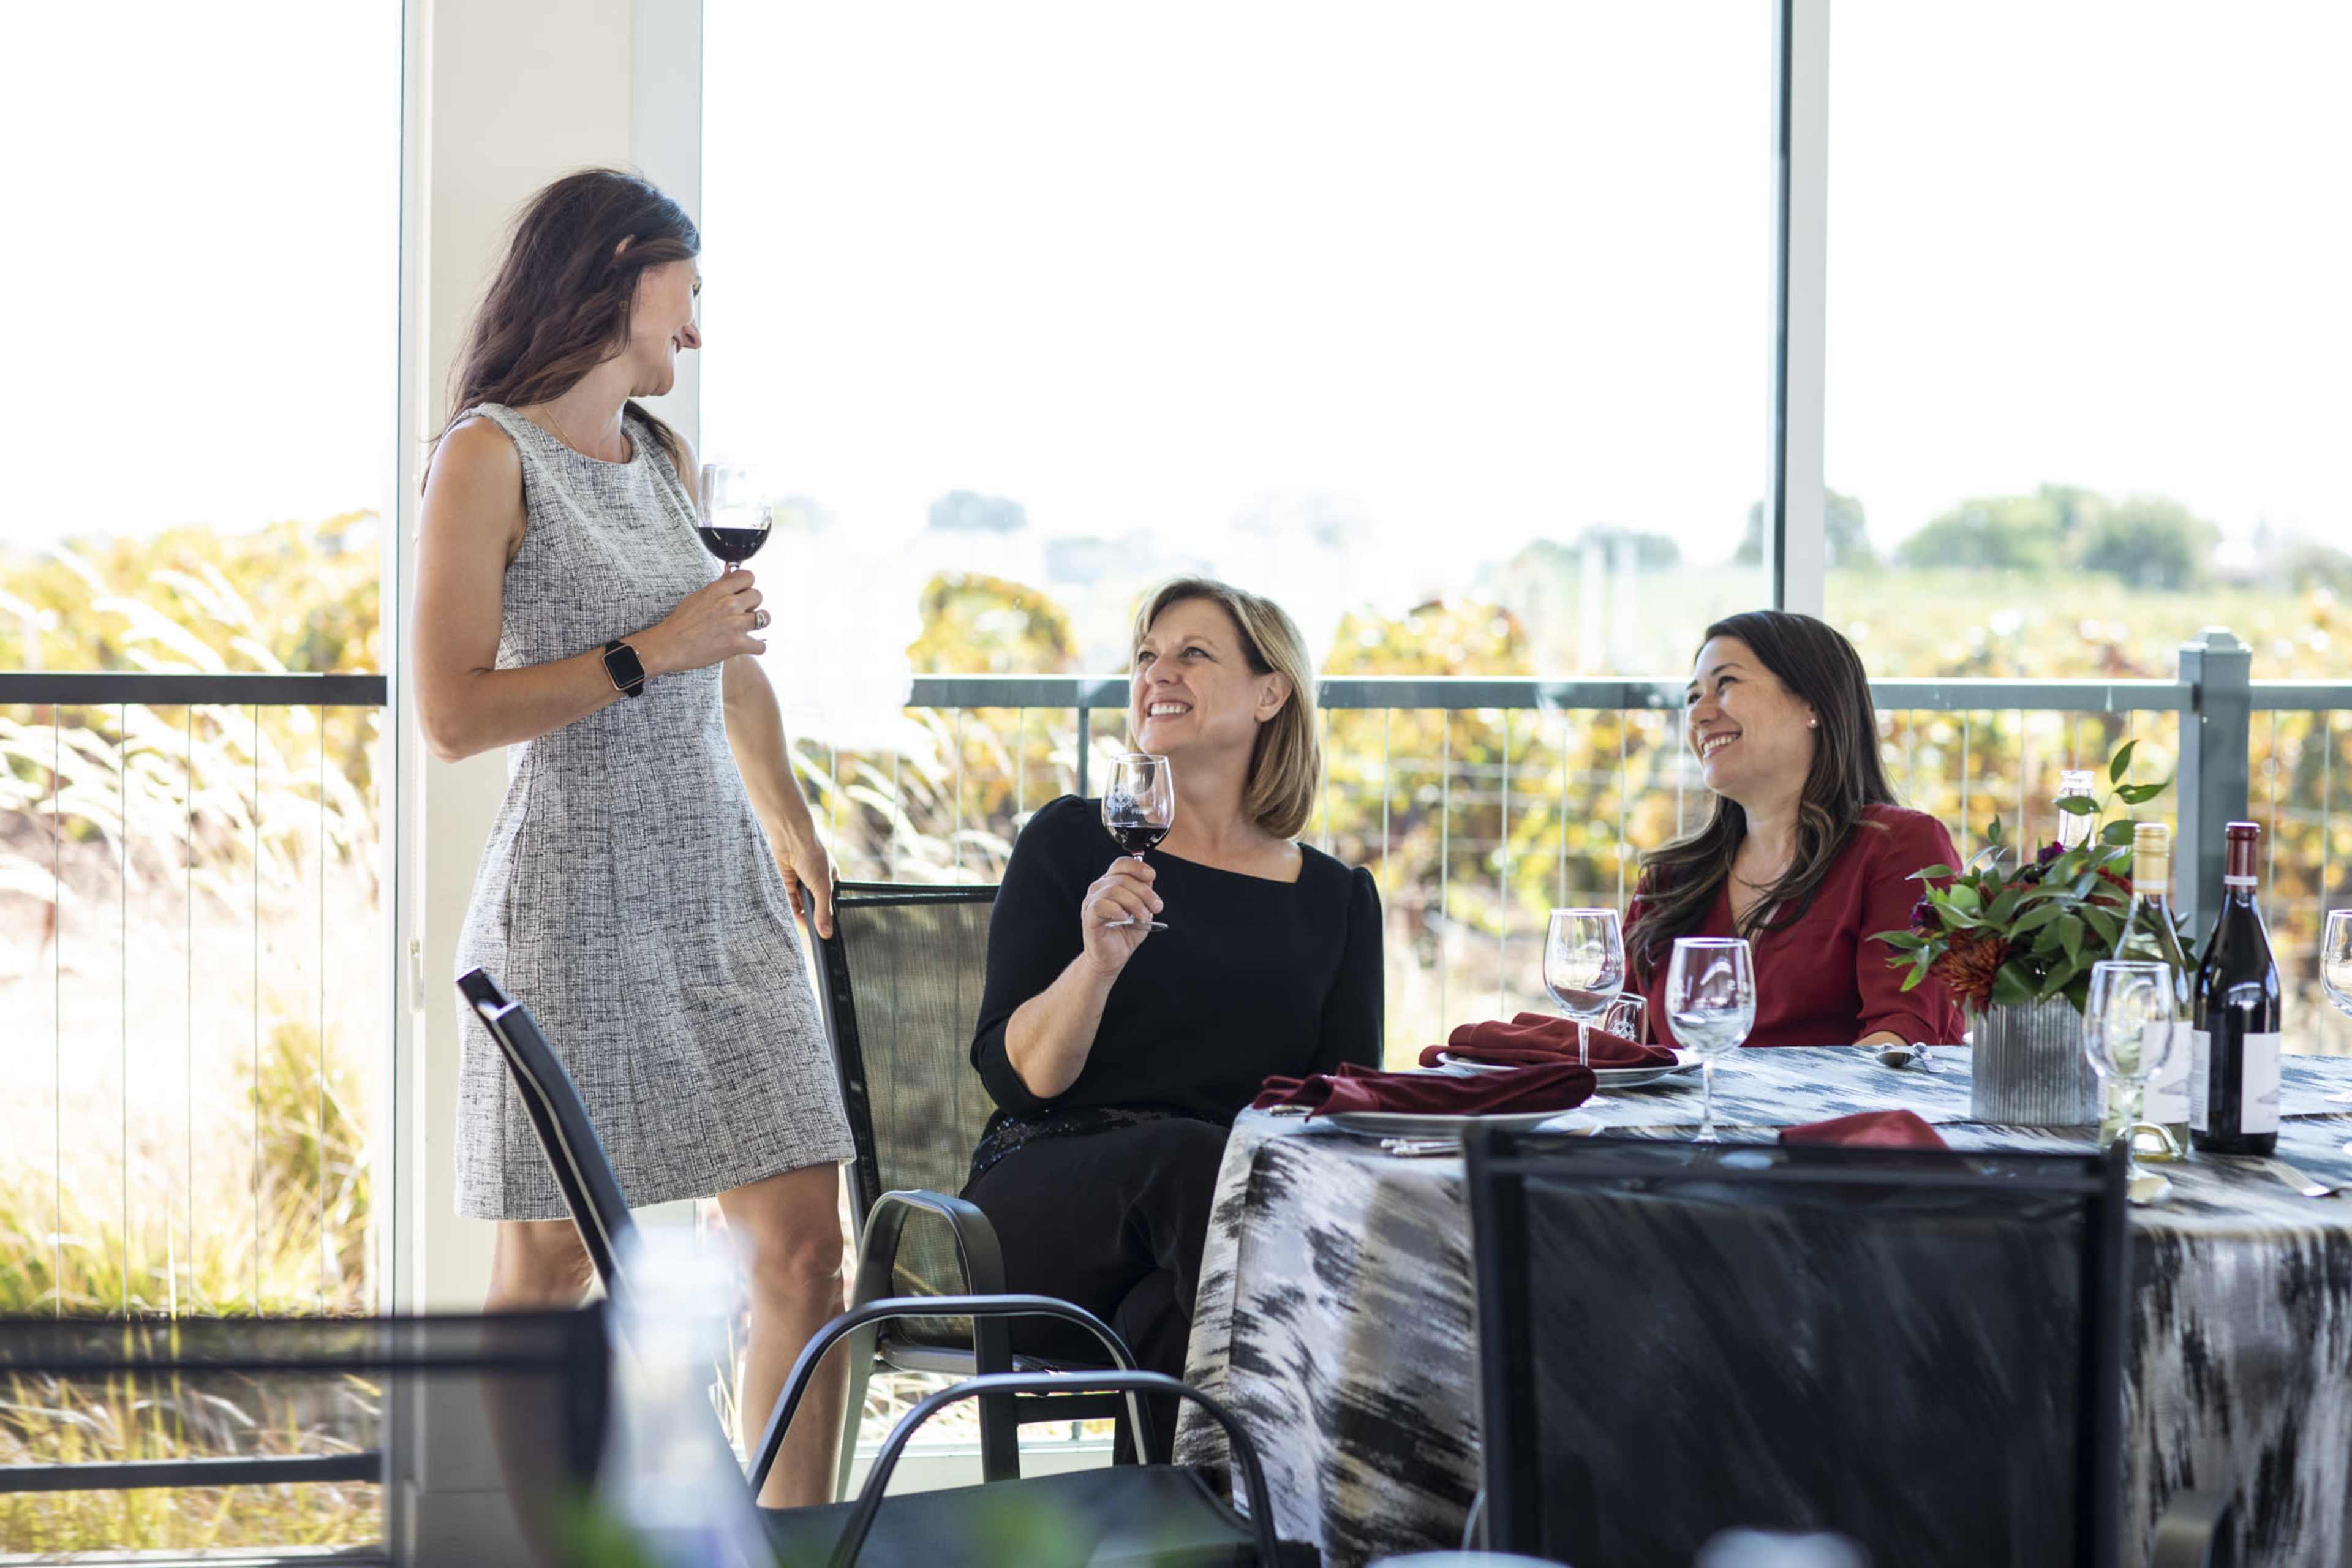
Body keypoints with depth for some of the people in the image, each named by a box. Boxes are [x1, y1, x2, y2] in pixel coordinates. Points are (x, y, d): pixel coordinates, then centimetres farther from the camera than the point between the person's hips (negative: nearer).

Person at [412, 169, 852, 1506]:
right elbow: (453, 716, -13)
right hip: (581, 904, -7)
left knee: (805, 1244, 1)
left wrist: (790, 822, 30)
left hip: (724, 896, 7)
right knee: (549, 1268, -2)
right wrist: (649, 655, -14)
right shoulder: (490, 457, -6)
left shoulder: (663, 456, 16)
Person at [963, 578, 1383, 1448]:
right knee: (1191, 1155, -35)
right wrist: (1098, 959, -18)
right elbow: (1016, 1077, 1)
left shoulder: (1336, 897, 15)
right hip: (1049, 1203, -1)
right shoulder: (1071, 843, 8)